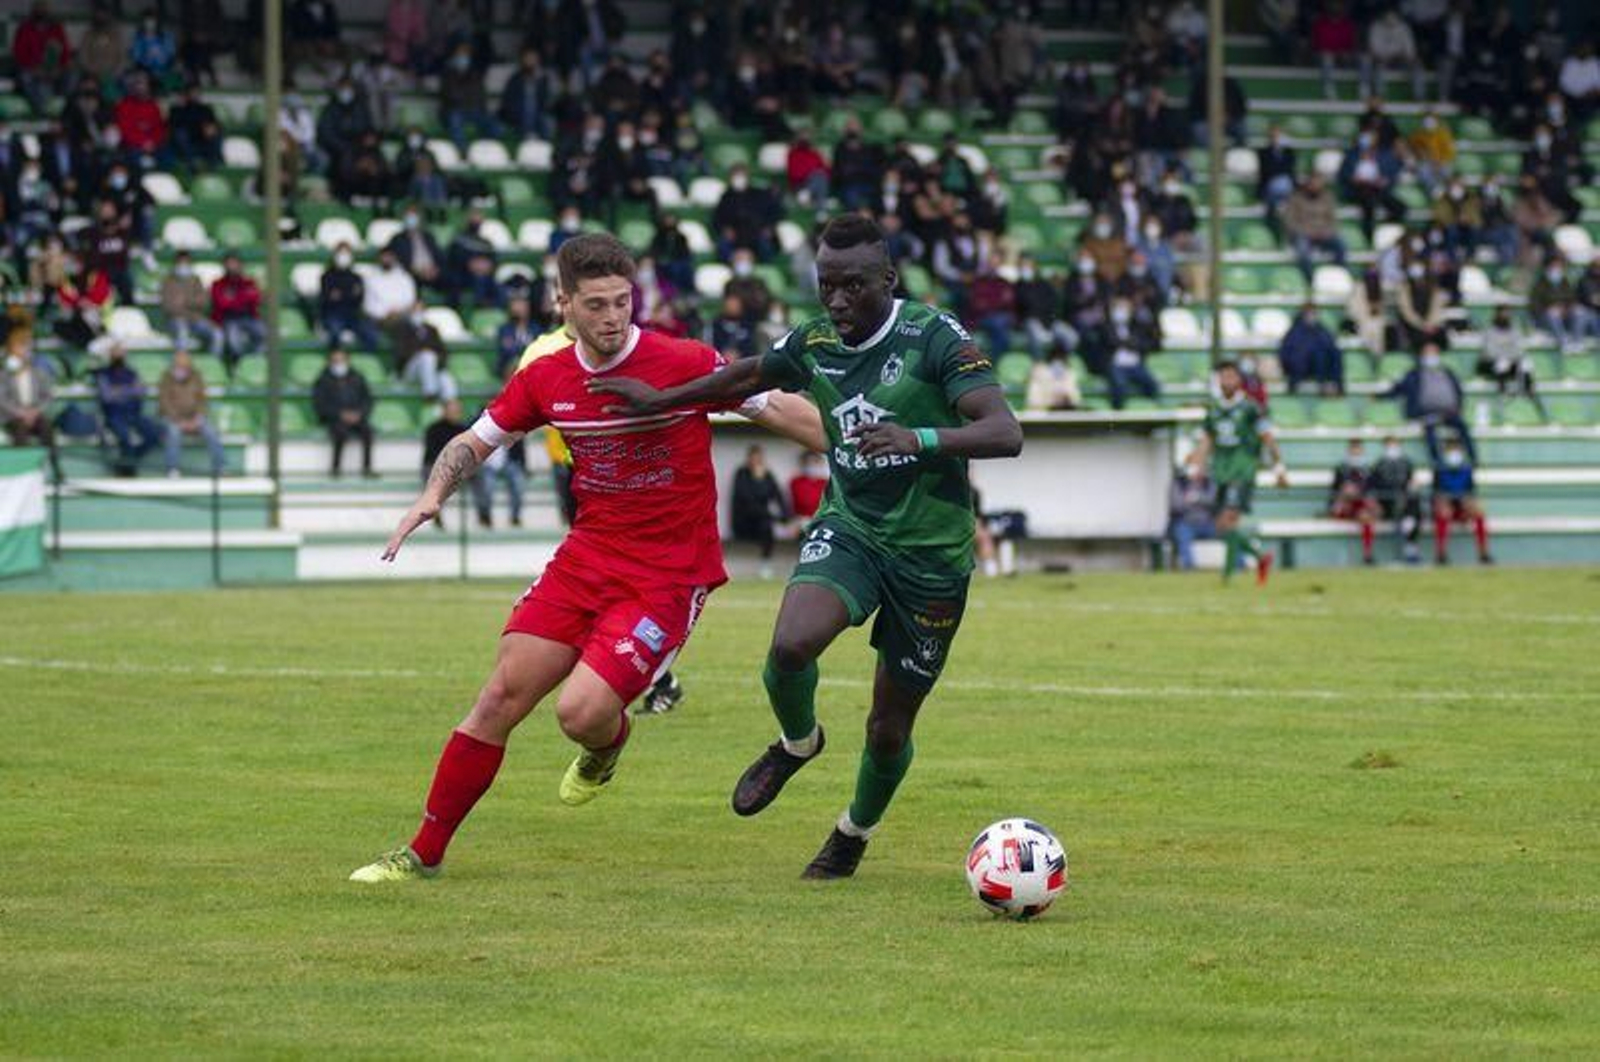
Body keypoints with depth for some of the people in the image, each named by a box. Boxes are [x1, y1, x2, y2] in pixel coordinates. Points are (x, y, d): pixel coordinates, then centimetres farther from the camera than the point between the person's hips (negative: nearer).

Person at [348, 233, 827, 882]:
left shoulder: (685, 364, -13)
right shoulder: (547, 379, 1)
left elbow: (779, 410, -5)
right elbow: (475, 442, 14)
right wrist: (432, 497, -3)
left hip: (669, 578, -5)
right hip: (587, 557, 5)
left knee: (580, 711, -19)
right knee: (502, 696, -2)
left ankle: (608, 744, 21)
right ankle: (424, 853, 10)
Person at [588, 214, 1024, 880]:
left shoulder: (936, 339, -17)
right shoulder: (815, 344, -1)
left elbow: (1005, 433, -28)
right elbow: (751, 375, 22)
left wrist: (921, 438, -44)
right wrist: (662, 401, 24)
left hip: (933, 554, -3)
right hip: (848, 528, 3)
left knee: (889, 730, 6)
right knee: (791, 644, -28)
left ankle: (855, 834, 38)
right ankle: (796, 743, 6)